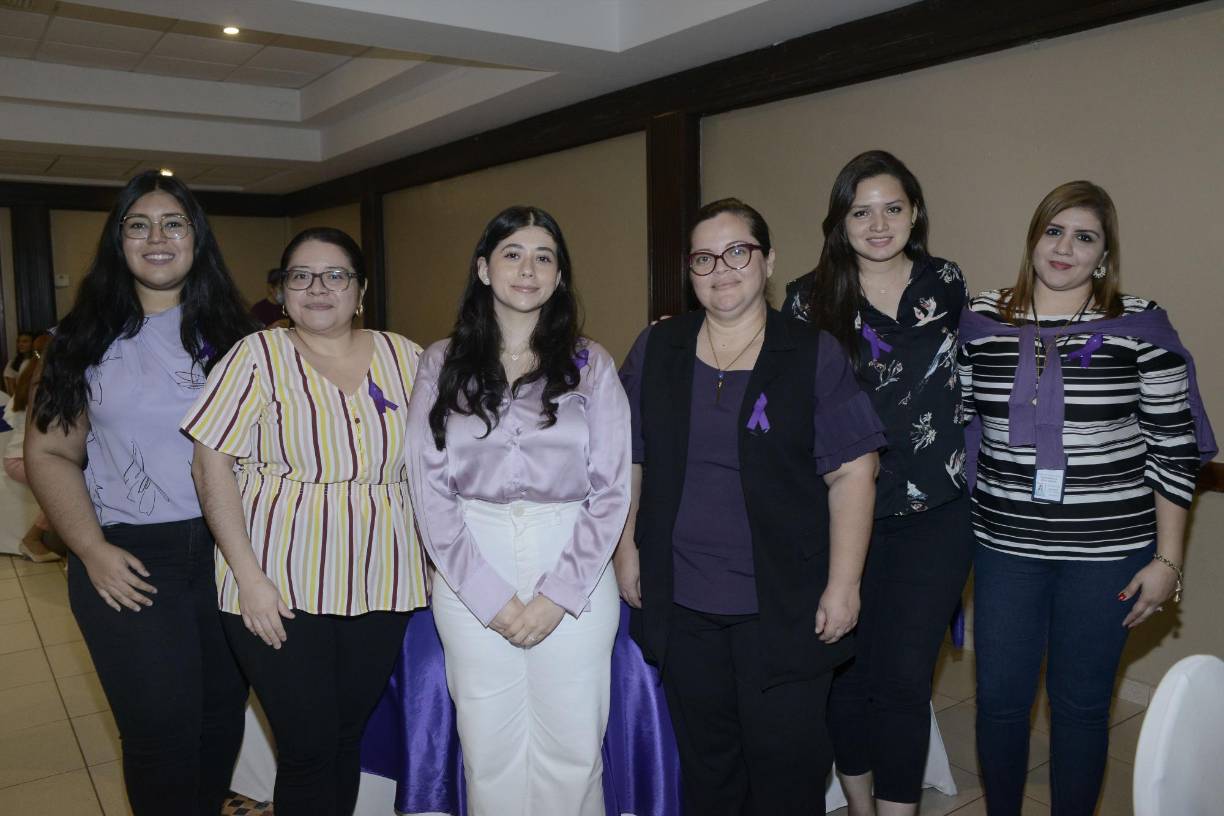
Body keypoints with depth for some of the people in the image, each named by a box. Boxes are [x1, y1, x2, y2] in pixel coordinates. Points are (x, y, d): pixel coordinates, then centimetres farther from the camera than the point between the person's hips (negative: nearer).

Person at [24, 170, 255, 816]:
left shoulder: (228, 332, 6)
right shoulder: (87, 338, 3)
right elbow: (49, 453, 2)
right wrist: (91, 550, -9)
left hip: (227, 551, 2)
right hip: (130, 563, -1)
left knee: (223, 719, 12)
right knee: (161, 736, 2)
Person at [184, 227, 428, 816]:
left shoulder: (403, 357, 5)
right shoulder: (259, 356, -3)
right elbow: (212, 463, -7)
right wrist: (248, 576, -14)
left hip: (381, 588, 3)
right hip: (281, 590, -3)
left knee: (348, 736, 14)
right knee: (308, 748, 2)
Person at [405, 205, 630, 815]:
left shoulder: (590, 365, 6)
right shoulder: (443, 364, 7)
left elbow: (612, 490, 1)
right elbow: (429, 487, 1)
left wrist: (559, 593, -9)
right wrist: (489, 595, -8)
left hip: (575, 575, 0)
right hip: (471, 577, 1)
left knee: (572, 752, 5)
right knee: (489, 753, 7)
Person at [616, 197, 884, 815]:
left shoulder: (814, 355, -4)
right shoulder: (655, 350, 5)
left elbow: (852, 473, -6)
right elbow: (627, 459, 10)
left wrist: (843, 584, -10)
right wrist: (627, 548, 6)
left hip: (785, 606, -2)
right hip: (681, 603, 3)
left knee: (787, 763, 7)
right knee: (705, 763, 16)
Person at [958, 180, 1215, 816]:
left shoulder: (1140, 326, -5)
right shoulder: (981, 321, 2)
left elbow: (1174, 448, -3)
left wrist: (1167, 560, -4)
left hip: (1107, 551, -2)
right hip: (1004, 547, 2)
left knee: (1081, 703, 11)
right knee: (999, 698, 11)